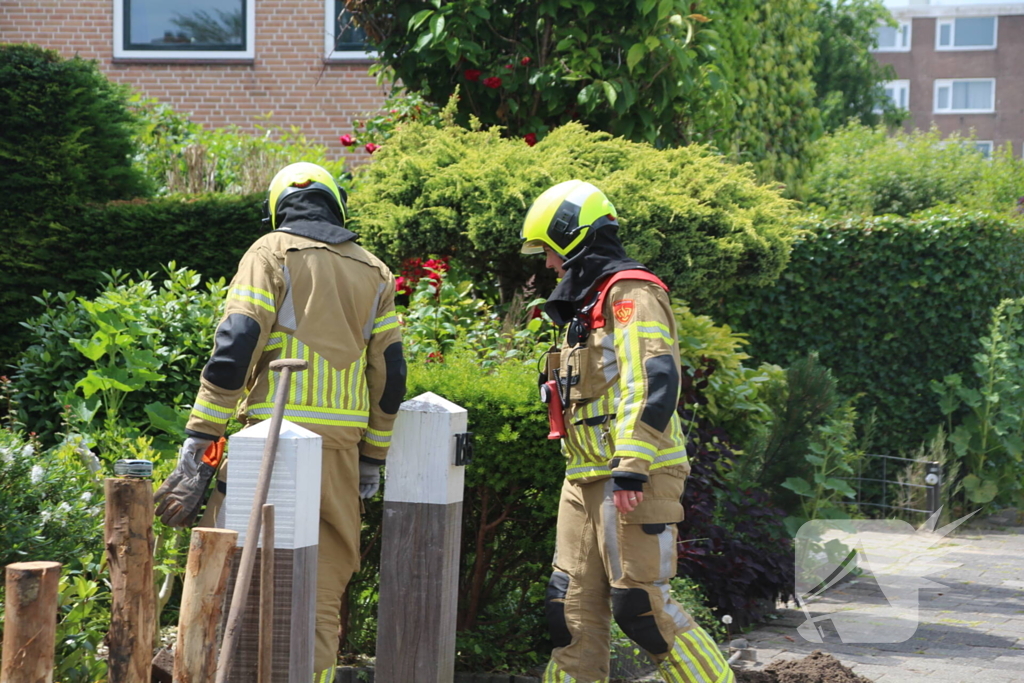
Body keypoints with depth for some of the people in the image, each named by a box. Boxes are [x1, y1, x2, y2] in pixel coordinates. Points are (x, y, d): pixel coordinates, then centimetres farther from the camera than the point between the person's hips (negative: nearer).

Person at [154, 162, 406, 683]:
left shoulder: (272, 254, 2)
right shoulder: (374, 273, 16)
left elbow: (233, 352, -9)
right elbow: (389, 376, 14)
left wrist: (197, 449, -9)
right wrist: (371, 464, 21)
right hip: (339, 444, 4)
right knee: (322, 594, 9)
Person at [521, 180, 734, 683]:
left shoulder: (630, 293, -9)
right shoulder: (588, 303, 23)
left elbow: (652, 382, -21)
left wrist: (631, 468, -27)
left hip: (635, 479, -10)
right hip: (587, 478, 10)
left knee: (640, 604, -11)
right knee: (573, 607, 8)